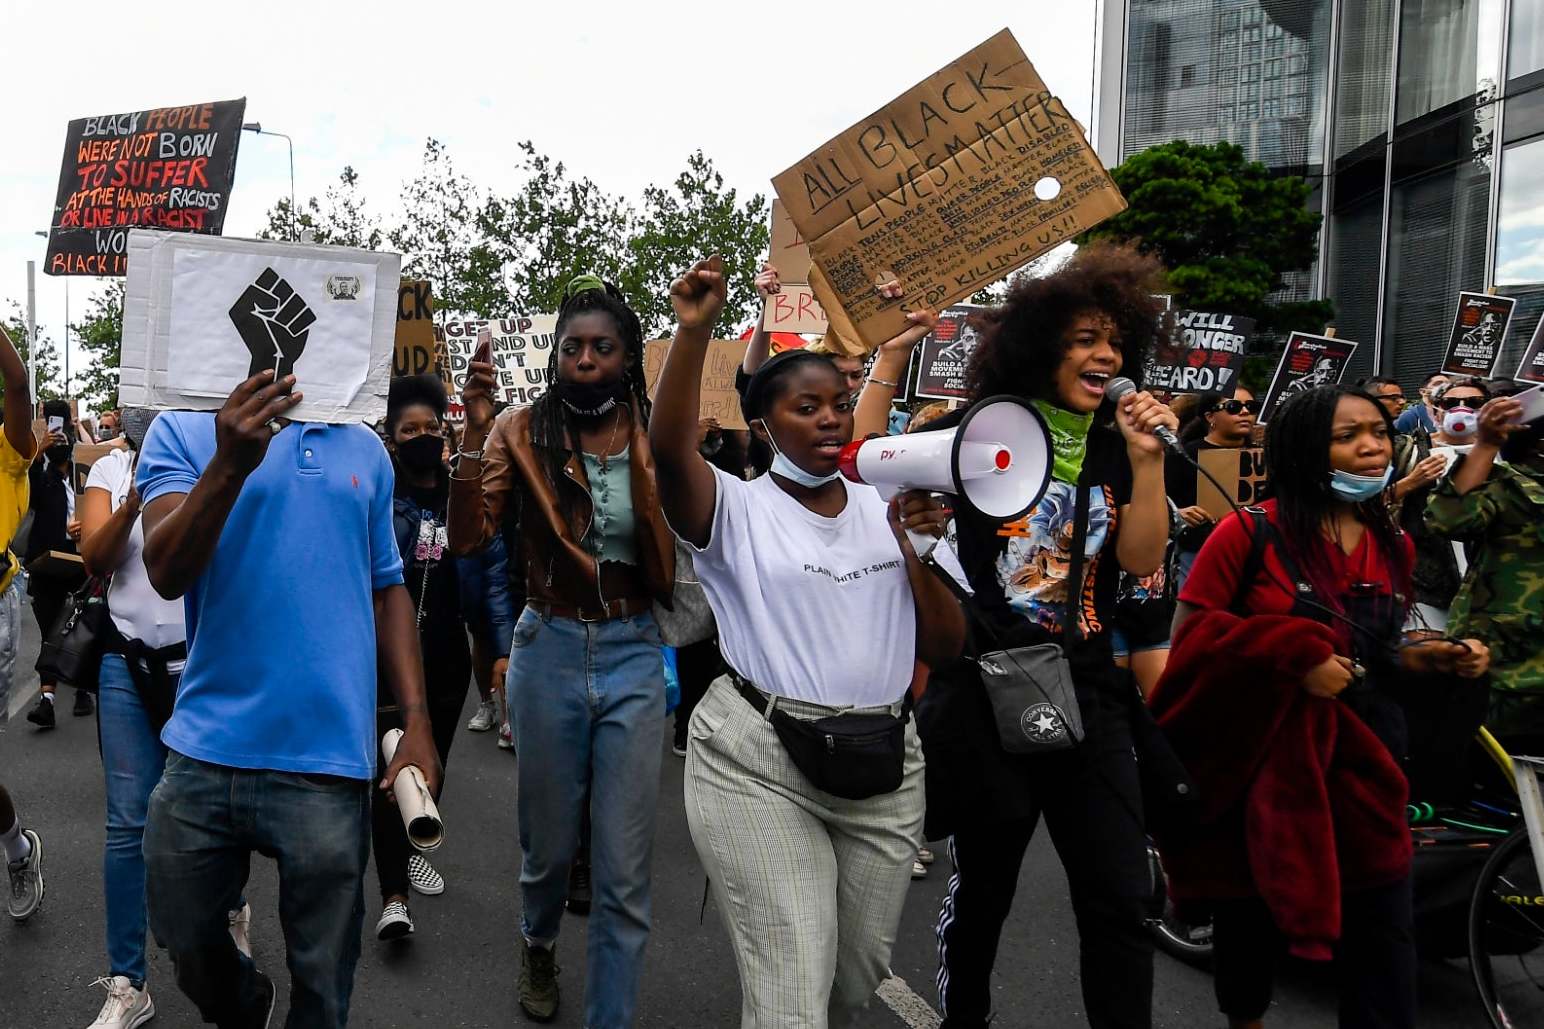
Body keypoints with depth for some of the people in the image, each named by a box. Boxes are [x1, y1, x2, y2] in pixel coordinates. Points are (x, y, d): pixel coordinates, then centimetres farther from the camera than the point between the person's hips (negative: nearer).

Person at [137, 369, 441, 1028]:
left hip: (329, 759, 1)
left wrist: (416, 719, 3)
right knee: (187, 944, 19)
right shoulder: (182, 431, 0)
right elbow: (166, 573, -13)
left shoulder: (366, 450, 8)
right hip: (205, 749, 0)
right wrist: (230, 464, -29)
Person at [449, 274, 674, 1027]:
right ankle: (538, 945, 52)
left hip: (634, 656, 0)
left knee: (625, 872, 3)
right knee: (548, 843, 19)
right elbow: (466, 538, -15)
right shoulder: (523, 431, -5)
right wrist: (475, 429, -24)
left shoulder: (658, 437, -2)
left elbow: (680, 554, -4)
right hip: (549, 651, 0)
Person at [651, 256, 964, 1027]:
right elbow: (669, 450, -25)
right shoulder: (737, 510, -3)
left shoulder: (886, 512, 9)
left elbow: (945, 647, 6)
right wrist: (694, 330, -32)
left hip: (884, 767, 5)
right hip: (758, 764, -5)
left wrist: (918, 551, -8)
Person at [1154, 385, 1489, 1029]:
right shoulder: (1250, 533, -10)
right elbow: (1191, 631, -12)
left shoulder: (1395, 547, 9)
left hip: (1361, 762, 4)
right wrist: (1296, 654, -20)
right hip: (1260, 758, -4)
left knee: (1383, 940, 3)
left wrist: (1425, 659, 0)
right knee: (1251, 916, 14)